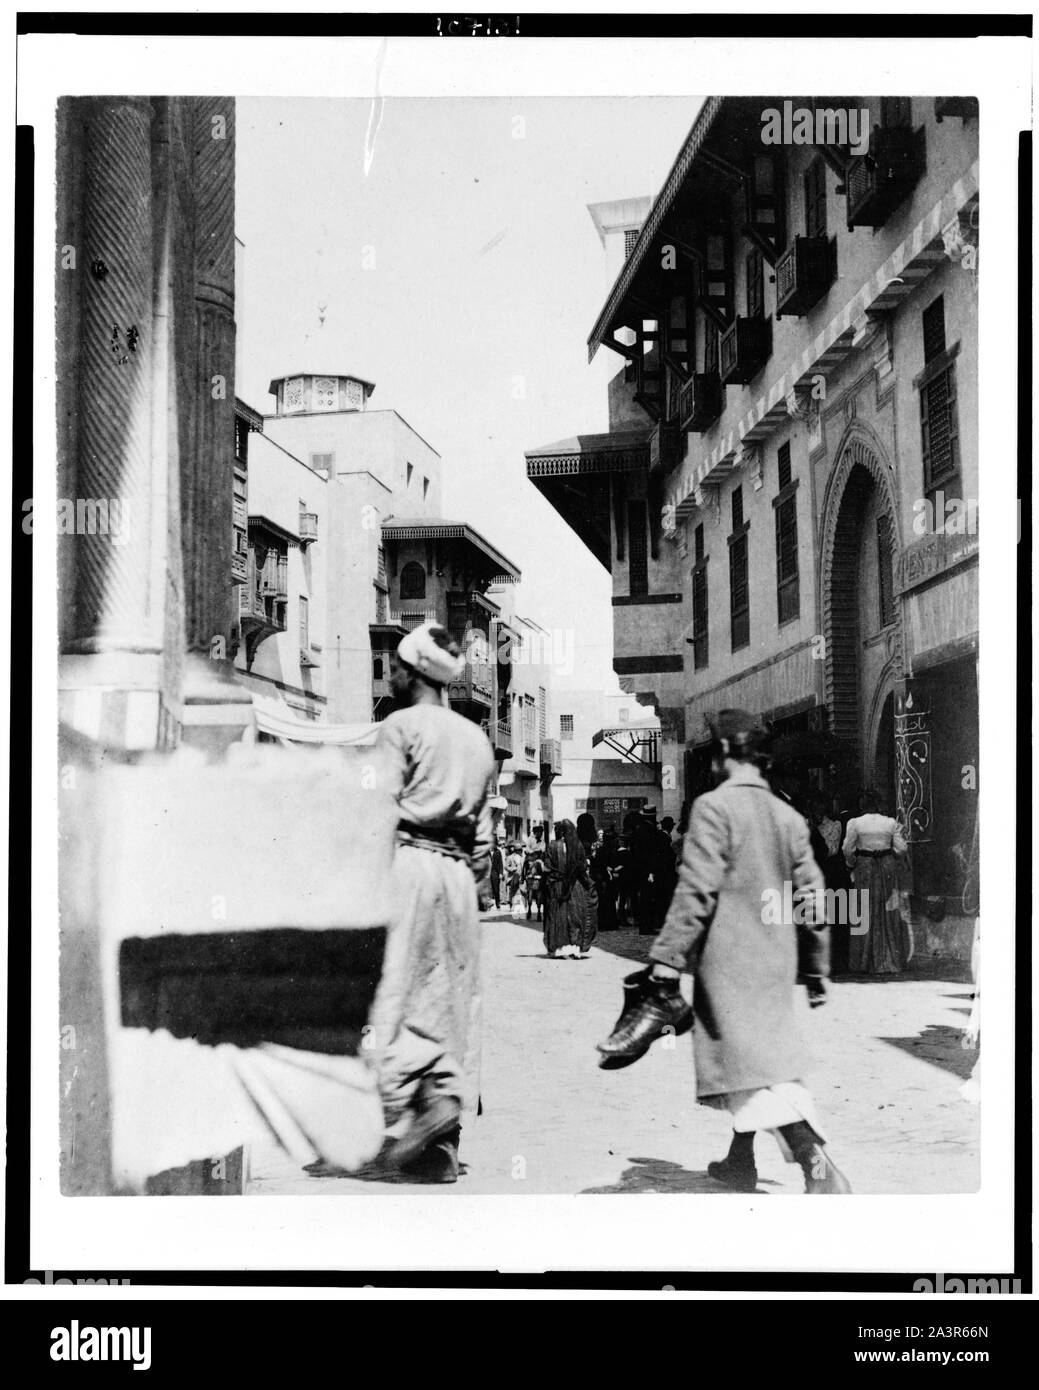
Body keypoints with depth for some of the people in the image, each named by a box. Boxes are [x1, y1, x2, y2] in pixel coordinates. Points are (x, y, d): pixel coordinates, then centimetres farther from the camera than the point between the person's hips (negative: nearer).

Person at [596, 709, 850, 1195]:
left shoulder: (714, 807, -11)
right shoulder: (789, 817, 10)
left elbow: (697, 891, -18)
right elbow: (812, 894, 11)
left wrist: (666, 962, -18)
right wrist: (815, 968, 20)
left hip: (728, 961, -7)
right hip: (775, 962, 8)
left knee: (761, 1065, -9)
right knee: (751, 1060, 20)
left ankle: (820, 1169, -20)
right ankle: (740, 1162, 31)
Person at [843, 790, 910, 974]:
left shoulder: (855, 823, -8)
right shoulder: (891, 822, -2)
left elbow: (848, 849, -7)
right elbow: (901, 848, -2)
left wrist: (851, 863, 11)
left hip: (865, 868, -1)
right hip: (888, 866, 1)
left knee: (866, 913, 5)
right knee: (889, 915, 8)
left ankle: (864, 963, 5)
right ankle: (891, 961, 10)